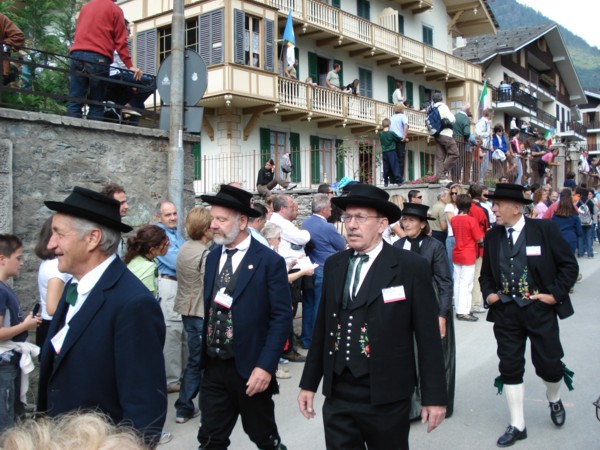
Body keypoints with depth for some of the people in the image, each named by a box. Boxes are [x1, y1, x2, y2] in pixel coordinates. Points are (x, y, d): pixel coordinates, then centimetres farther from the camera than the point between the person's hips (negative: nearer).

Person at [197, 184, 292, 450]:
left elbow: (282, 318, -14)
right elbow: (209, 308, 12)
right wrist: (204, 353, 8)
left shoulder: (269, 261, -11)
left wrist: (265, 366, -19)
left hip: (250, 368, -4)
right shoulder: (213, 257, 7)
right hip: (213, 366, 5)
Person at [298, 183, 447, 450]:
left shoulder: (411, 267, -8)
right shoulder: (333, 265, 6)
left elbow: (428, 336, -7)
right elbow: (322, 328, 11)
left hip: (386, 397, -3)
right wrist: (309, 383, 12)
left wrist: (434, 396, -6)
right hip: (337, 396, 4)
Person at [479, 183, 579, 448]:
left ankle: (554, 399, 41)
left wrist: (556, 294, -11)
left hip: (540, 309, -3)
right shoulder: (492, 237, 4)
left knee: (548, 364, 5)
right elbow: (486, 273, 15)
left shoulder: (544, 229, -7)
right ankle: (517, 425, 19)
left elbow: (569, 265, -3)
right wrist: (488, 294, -1)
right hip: (505, 312, 3)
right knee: (510, 367, 6)